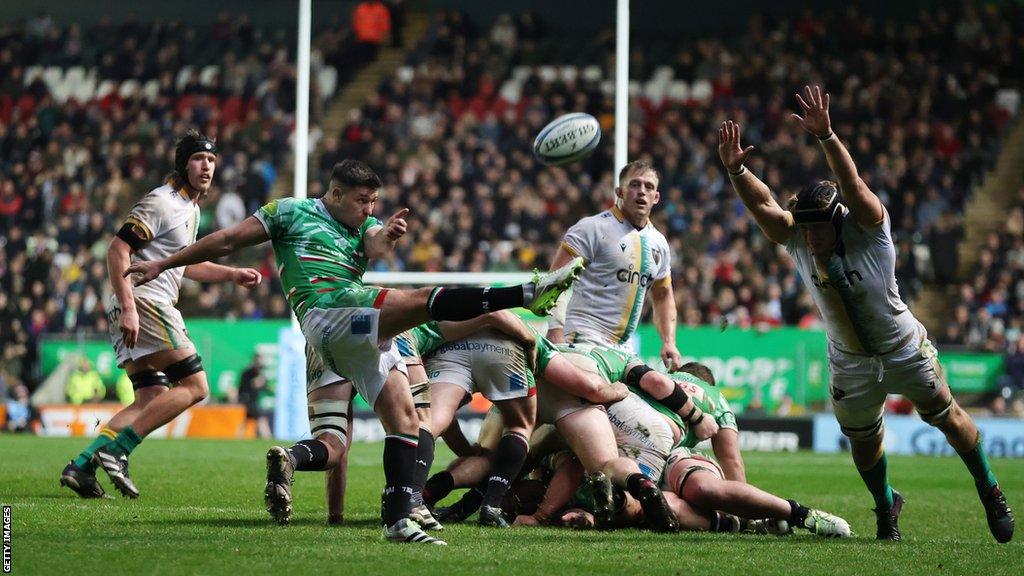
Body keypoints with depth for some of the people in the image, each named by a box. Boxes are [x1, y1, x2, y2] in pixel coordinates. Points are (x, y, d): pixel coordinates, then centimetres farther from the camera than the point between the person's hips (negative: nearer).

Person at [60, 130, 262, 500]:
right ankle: (116, 450, -18)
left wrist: (232, 274, 28)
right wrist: (128, 307, -25)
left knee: (152, 400, 8)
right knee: (194, 386, -12)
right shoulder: (161, 202, -9)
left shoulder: (191, 209, 21)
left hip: (133, 311, 10)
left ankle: (82, 466, 0)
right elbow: (118, 250, -16)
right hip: (145, 302, -10)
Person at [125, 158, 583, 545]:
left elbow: (375, 246, 1)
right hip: (326, 312, -7)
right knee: (424, 299, -26)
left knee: (404, 418, -7)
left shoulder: (365, 227, 26)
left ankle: (398, 519, -12)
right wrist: (162, 265, 19)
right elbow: (228, 241, 18)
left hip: (365, 336, 7)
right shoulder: (291, 212, 15)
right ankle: (530, 292, -37)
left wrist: (385, 238, -25)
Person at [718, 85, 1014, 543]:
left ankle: (989, 492, 29)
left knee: (947, 419, 7)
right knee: (863, 442, 13)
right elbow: (763, 204, -28)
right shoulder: (797, 242, -16)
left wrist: (826, 136, -57)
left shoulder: (868, 230, -26)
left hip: (904, 350, -3)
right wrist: (736, 170, -47)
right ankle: (885, 506, 41)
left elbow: (852, 185, -42)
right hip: (850, 364, 3)